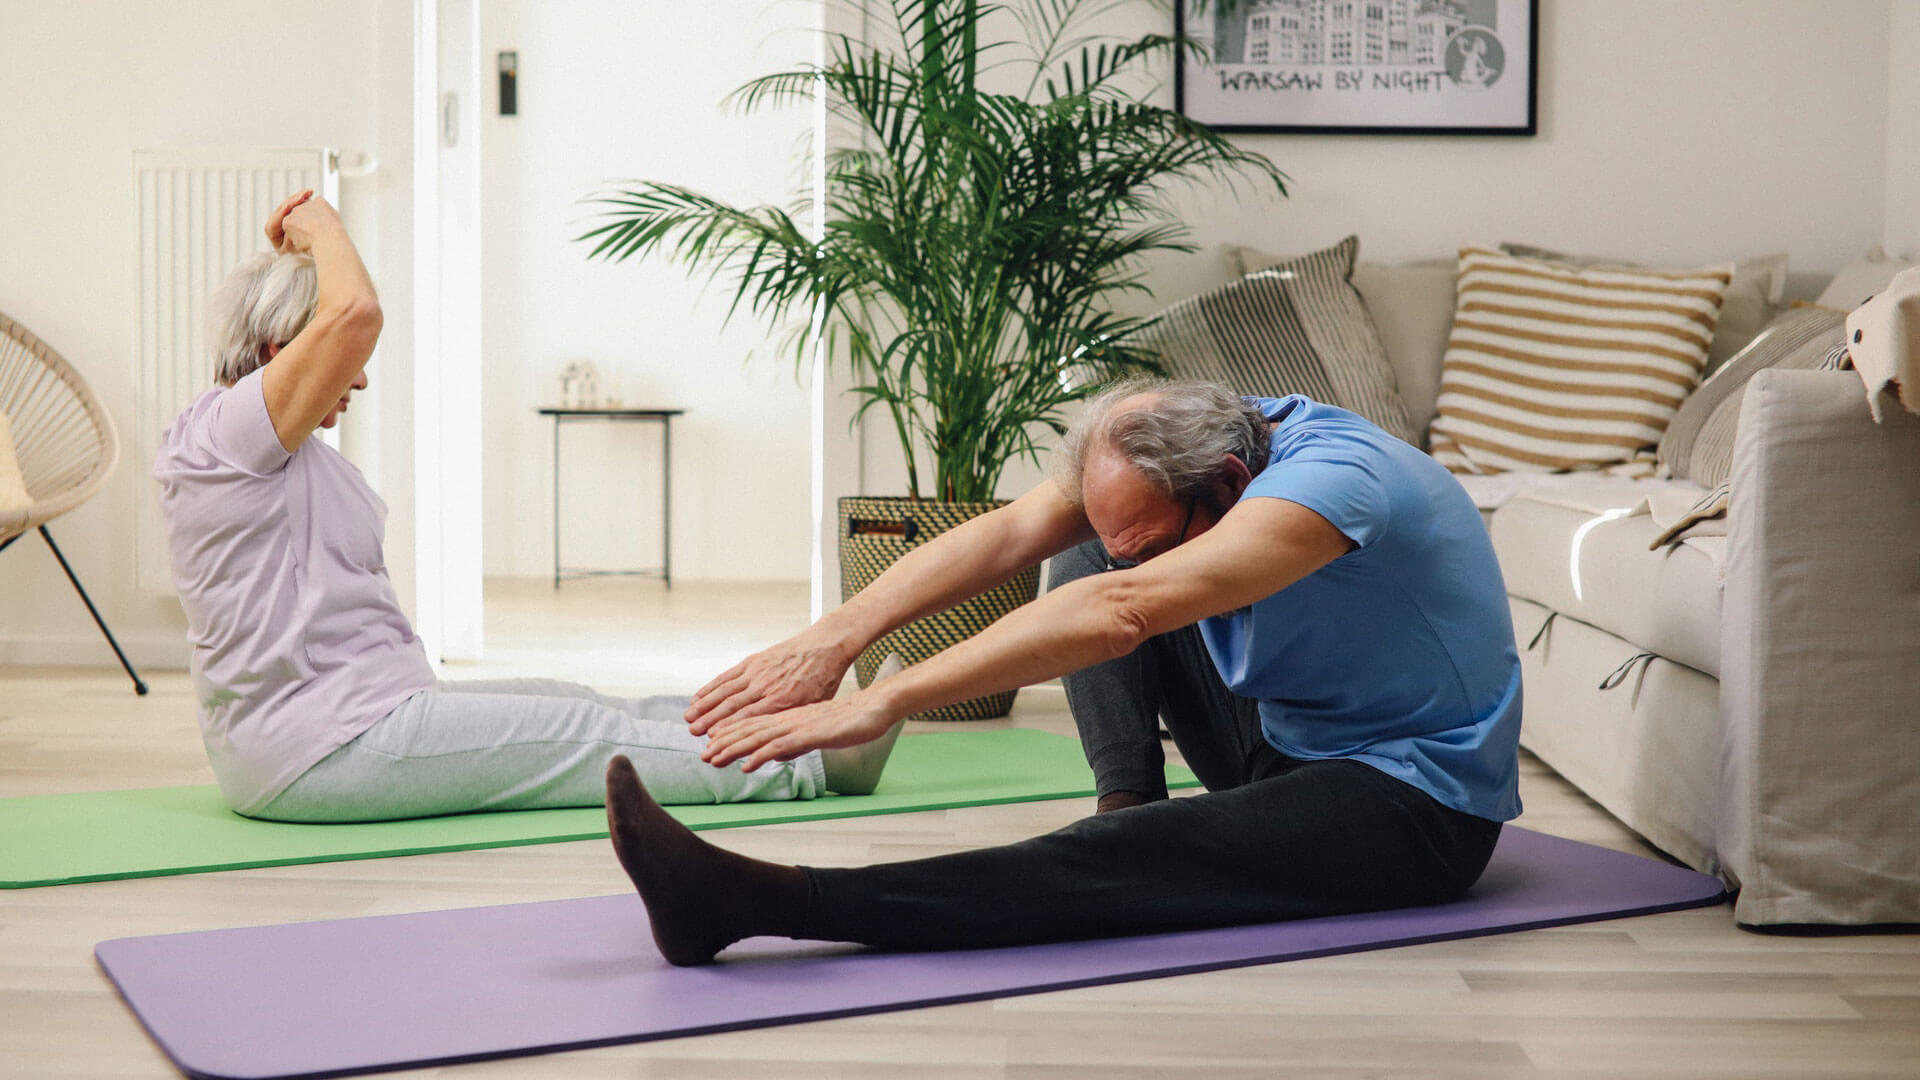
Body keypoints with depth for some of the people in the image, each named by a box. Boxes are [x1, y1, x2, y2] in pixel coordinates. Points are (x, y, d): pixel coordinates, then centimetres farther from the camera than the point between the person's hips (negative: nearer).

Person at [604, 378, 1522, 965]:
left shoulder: (1328, 479, -31)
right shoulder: (1173, 455, -6)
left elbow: (1123, 614, -42)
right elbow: (1012, 532, -16)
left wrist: (882, 705, -47)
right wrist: (838, 634, -32)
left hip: (1418, 805, -8)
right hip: (1285, 742, 8)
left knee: (1119, 863, -33)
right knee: (1093, 557, 1)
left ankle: (758, 903, -43)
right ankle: (1130, 803, -10)